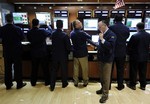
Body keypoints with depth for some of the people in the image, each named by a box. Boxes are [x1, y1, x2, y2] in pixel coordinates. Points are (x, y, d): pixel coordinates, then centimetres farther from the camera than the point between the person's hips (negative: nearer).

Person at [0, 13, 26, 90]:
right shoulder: (17, 29, -17)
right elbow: (22, 38, -3)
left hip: (6, 52, 3)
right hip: (16, 51, -3)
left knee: (7, 68, 13)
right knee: (17, 68, 7)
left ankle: (8, 84, 23)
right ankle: (19, 84, 16)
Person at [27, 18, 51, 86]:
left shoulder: (29, 32, -5)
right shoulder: (42, 31, -15)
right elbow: (50, 33, 1)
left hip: (34, 53, 3)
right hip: (43, 53, -3)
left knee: (34, 68, 15)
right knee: (45, 68, 9)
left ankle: (33, 82, 25)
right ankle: (47, 82, 20)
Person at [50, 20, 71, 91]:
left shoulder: (53, 34, -4)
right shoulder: (65, 35, -20)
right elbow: (69, 47, -17)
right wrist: (67, 52, 2)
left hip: (54, 55, 4)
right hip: (63, 56, -4)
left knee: (54, 70, 12)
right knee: (64, 70, 14)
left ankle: (52, 86, 17)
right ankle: (64, 84, 29)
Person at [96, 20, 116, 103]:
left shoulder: (111, 34, -17)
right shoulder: (102, 34, 5)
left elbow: (111, 46, -28)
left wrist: (102, 39, -30)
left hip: (107, 59, -7)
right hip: (101, 58, 7)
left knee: (106, 77, 2)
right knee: (102, 76, 19)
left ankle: (105, 94, 15)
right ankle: (103, 88, 37)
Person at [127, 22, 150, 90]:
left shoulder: (134, 36, -20)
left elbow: (129, 46, -12)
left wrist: (129, 53, 6)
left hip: (135, 57, -4)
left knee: (133, 71, 9)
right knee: (143, 72, 15)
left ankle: (132, 85, 20)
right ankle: (143, 85, 25)